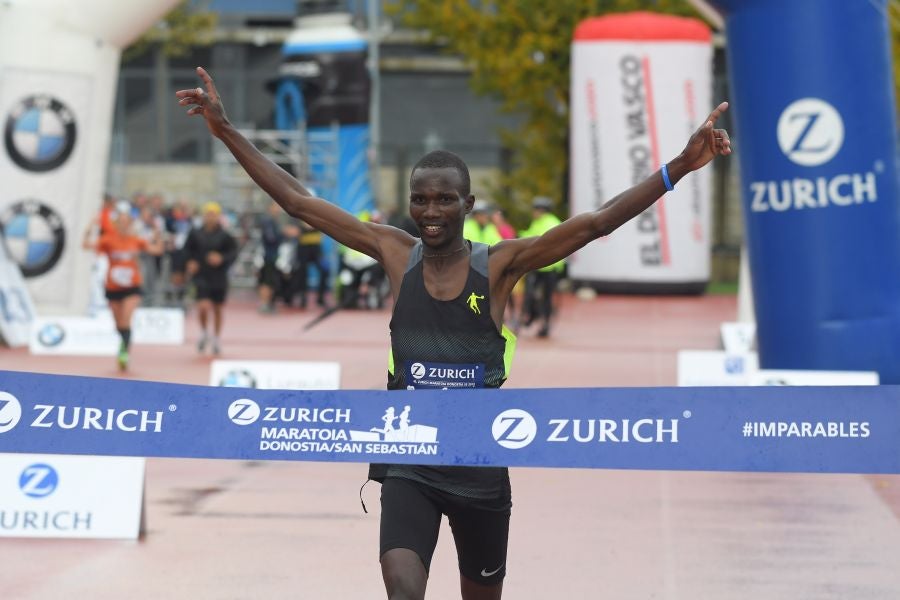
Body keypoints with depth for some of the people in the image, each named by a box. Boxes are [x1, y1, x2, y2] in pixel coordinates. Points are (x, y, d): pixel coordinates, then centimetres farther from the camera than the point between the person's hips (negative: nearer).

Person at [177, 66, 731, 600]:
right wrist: (227, 131, -1)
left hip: (481, 462, 0)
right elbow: (299, 202, 1)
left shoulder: (499, 265, -6)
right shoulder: (396, 253, -1)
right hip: (408, 461, 0)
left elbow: (596, 223, -14)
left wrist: (680, 166, -24)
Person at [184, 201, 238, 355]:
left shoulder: (224, 236, -5)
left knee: (217, 309, 13)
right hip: (201, 276, 0)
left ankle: (217, 340, 31)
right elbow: (187, 250, 12)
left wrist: (222, 258, -20)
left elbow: (233, 252, -3)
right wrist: (191, 262, -3)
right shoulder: (196, 234, -1)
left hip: (219, 277, 0)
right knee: (203, 306, -18)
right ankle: (204, 332, 12)